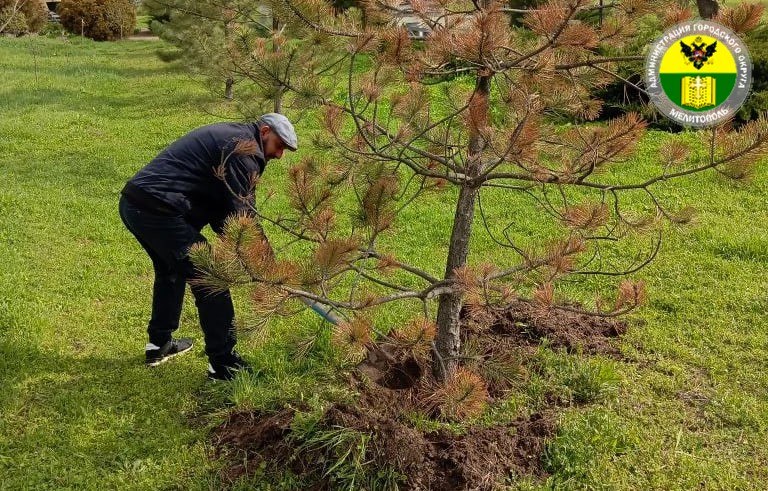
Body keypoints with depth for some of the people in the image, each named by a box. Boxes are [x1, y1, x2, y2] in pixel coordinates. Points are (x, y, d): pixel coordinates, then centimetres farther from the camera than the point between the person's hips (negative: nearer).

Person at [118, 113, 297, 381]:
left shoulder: (227, 136, 23)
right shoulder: (243, 148, -8)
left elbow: (219, 205, 22)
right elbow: (242, 213, -13)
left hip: (131, 203, 11)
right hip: (158, 211, -11)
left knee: (171, 270, 30)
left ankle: (159, 344, 43)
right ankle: (223, 365, 2)